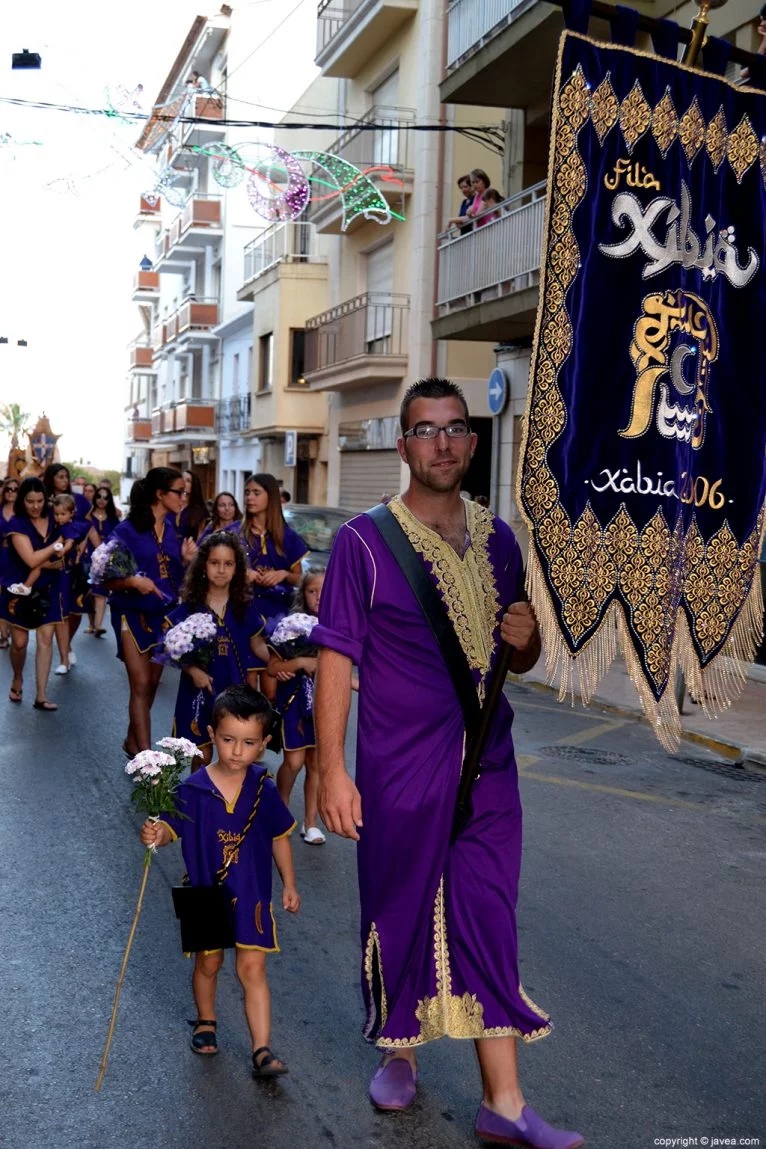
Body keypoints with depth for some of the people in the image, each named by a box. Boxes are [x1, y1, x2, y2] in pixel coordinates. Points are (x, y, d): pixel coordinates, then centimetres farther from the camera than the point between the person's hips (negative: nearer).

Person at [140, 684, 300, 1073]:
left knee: (252, 970, -1)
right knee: (208, 963, 19)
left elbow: (280, 837, 3)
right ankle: (205, 1022, 45)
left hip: (250, 895, 0)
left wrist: (289, 884, 9)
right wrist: (156, 835, -36)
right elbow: (173, 828, -11)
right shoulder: (193, 789, -15)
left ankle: (262, 1049, 5)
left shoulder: (263, 791, -10)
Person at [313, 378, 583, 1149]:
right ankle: (399, 1048, 38)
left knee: (488, 924, 7)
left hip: (487, 767, 4)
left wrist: (527, 638, -8)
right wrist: (331, 769, -13)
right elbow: (336, 660, -9)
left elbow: (520, 659, 16)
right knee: (400, 912, 12)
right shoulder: (364, 542, -7)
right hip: (399, 768, -3)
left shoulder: (496, 539, 7)